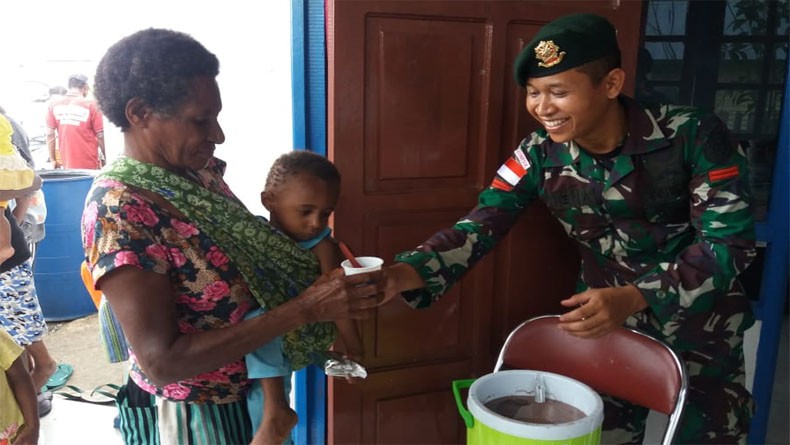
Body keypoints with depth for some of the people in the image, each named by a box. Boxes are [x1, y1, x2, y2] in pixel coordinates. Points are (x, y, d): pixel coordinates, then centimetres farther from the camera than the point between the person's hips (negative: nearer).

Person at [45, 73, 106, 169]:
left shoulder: (54, 103, 1)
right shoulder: (91, 104, -9)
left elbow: (50, 134, 2)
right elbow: (100, 135, -6)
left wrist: (53, 160, 10)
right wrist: (104, 157, 8)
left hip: (67, 165, 3)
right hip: (89, 165, -3)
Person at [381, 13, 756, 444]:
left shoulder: (693, 135, -22)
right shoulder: (540, 155, -14)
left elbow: (731, 240, -21)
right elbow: (479, 226, -19)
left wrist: (632, 297, -34)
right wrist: (402, 273, -37)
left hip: (699, 324, -1)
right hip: (605, 320, 2)